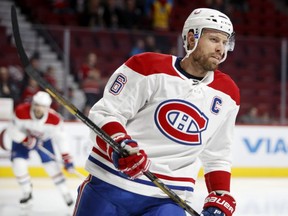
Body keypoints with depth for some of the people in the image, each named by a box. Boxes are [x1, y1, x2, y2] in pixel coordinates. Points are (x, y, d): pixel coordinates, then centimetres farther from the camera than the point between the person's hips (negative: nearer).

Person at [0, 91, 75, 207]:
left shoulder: (54, 119, -32)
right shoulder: (21, 112, -35)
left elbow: (60, 138, -22)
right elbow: (12, 131, -25)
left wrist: (67, 158, -23)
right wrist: (27, 140, -34)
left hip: (44, 139, 0)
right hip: (22, 137, 0)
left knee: (51, 165, -8)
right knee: (18, 164, -14)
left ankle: (65, 193, 10)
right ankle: (27, 193, 7)